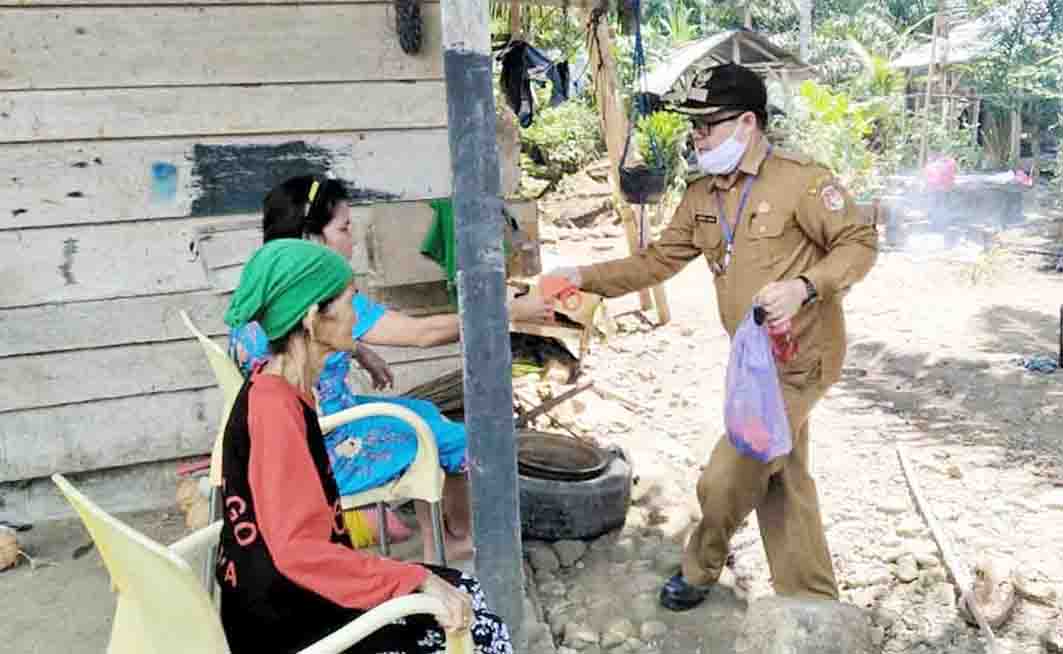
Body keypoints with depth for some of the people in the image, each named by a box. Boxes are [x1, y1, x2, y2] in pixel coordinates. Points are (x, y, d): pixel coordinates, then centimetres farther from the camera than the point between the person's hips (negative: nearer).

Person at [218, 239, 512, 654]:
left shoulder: (280, 389, 3)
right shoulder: (274, 407, -26)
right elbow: (299, 550, -32)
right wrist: (417, 580, -30)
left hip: (296, 593, 9)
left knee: (467, 593, 11)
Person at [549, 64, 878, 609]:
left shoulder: (801, 181, -16)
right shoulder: (701, 198, 6)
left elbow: (859, 242, -11)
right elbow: (657, 261, 7)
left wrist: (803, 287, -27)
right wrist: (585, 277, -4)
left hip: (800, 359, -8)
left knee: (725, 478, -5)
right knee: (781, 483, 17)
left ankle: (699, 570, 25)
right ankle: (811, 601, 33)